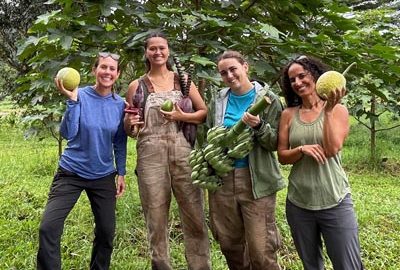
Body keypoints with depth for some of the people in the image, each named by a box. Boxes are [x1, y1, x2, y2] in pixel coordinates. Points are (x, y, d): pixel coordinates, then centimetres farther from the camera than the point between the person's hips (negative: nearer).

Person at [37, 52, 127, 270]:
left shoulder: (119, 104, -1)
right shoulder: (80, 96, -10)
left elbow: (120, 142, 7)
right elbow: (67, 133, -20)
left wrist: (121, 173, 6)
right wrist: (72, 100, -29)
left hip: (103, 177, 3)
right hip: (71, 173, -3)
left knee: (106, 231, 10)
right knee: (48, 227, -14)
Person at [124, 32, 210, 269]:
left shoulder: (182, 79, 11)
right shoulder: (136, 86, 8)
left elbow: (205, 112, 10)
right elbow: (130, 130, 11)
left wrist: (181, 116, -7)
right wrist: (130, 124, -12)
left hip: (183, 151, 1)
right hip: (151, 154, 0)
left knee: (194, 215, 1)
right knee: (156, 219, 3)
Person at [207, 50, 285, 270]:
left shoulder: (268, 99, -3)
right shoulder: (218, 100, 8)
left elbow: (276, 143, -4)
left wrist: (258, 127, -22)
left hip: (256, 181, -4)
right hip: (222, 179, 4)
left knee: (261, 250, -4)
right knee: (229, 244, 14)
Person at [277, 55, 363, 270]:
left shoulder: (337, 110, -2)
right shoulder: (288, 114, 4)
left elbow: (332, 149, -14)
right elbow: (282, 156, 2)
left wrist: (329, 109, -18)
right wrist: (301, 149, -17)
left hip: (335, 202, -2)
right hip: (298, 203, 3)